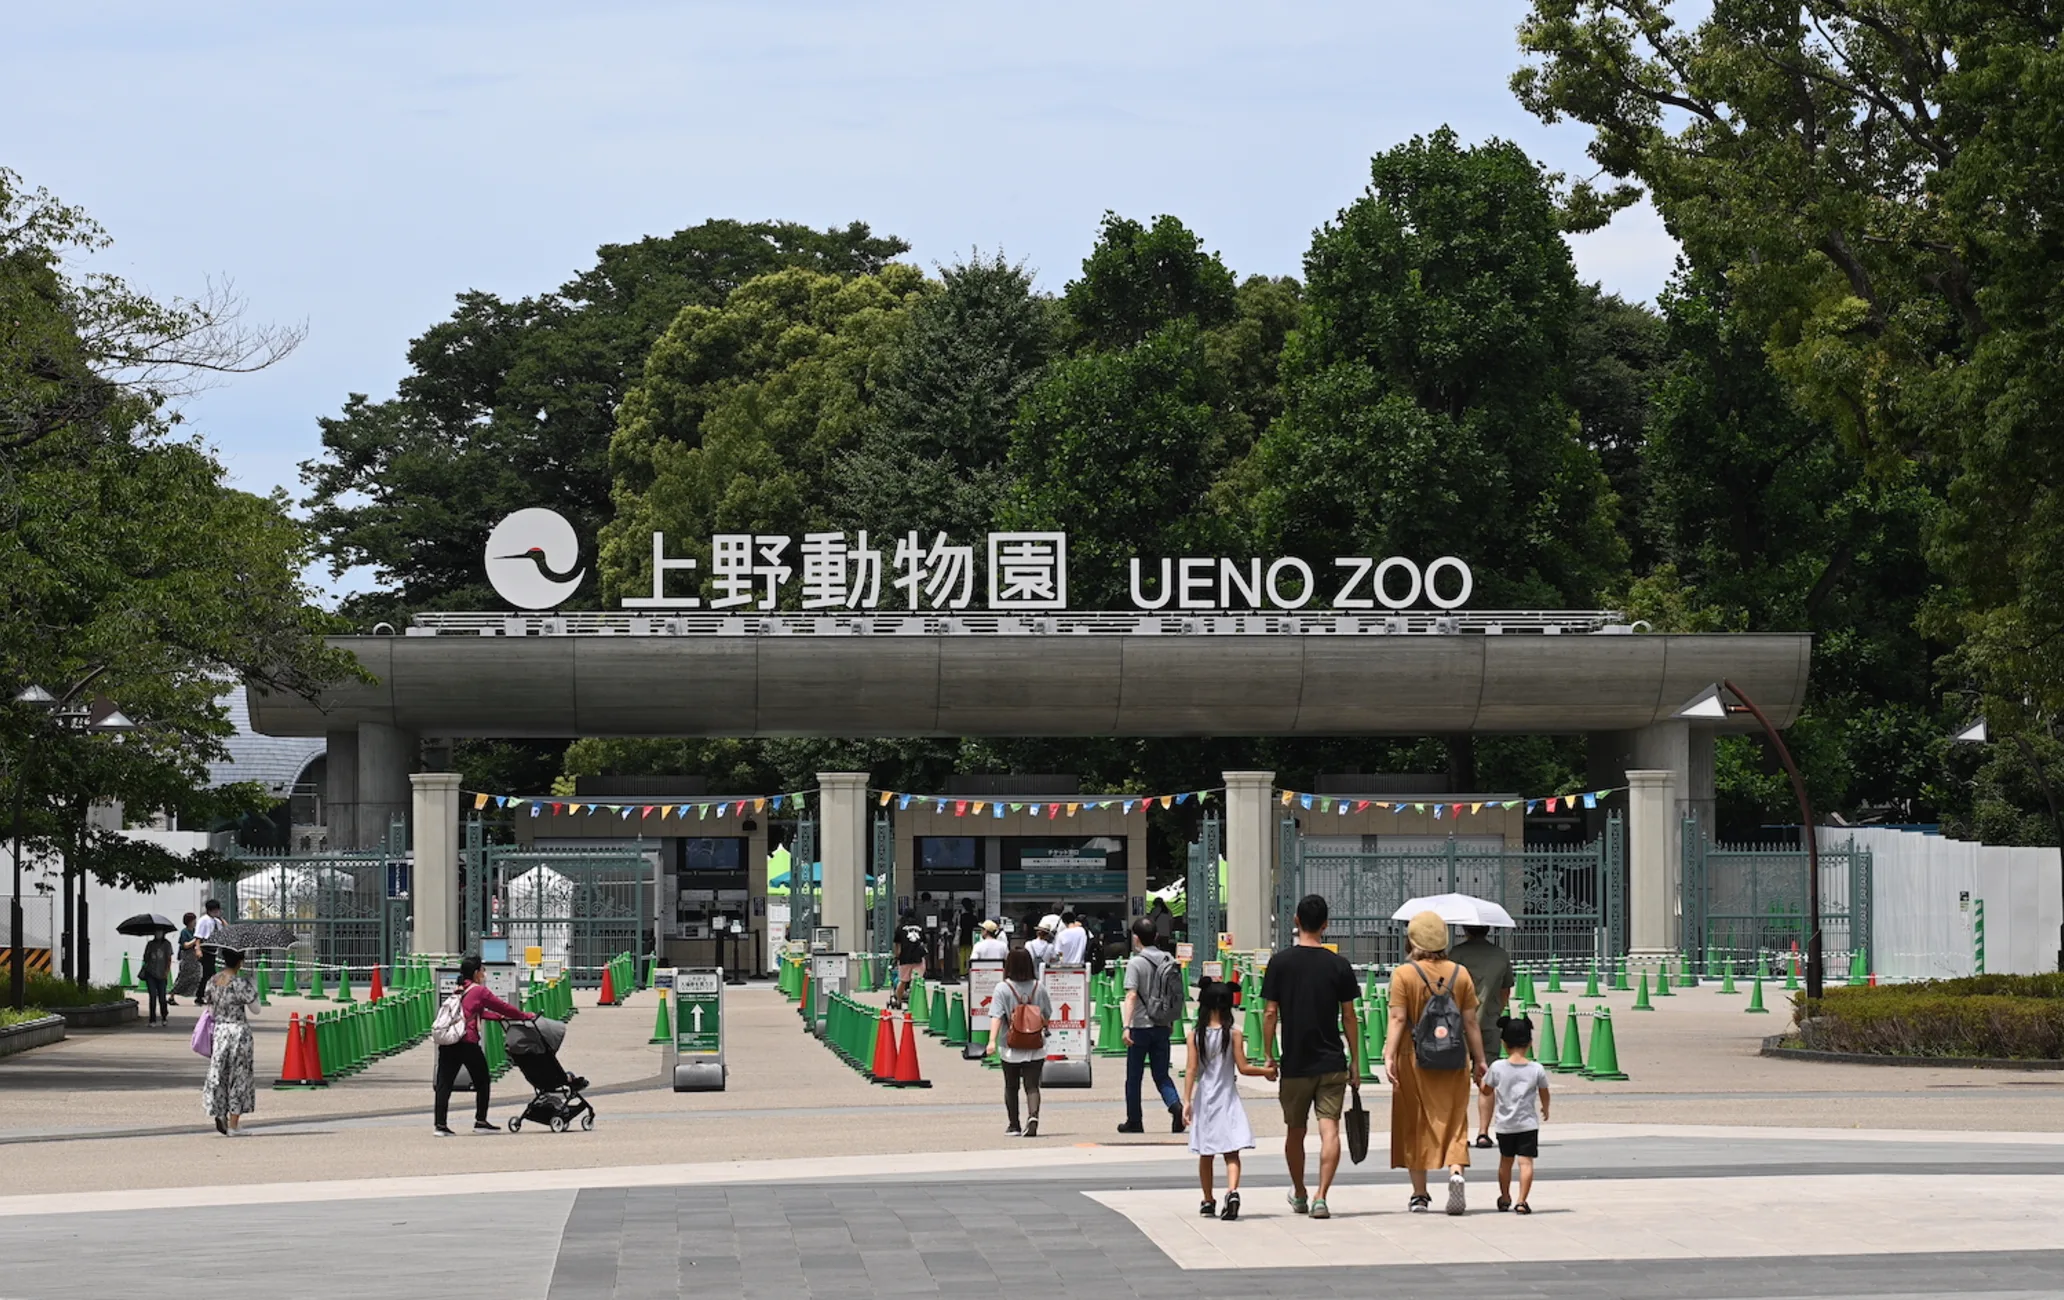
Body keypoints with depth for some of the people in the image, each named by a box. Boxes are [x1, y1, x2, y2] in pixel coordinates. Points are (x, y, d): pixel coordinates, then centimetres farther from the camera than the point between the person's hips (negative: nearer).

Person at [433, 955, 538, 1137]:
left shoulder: (459, 992, 21)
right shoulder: (479, 991, 0)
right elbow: (502, 1007, 5)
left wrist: (499, 1017, 37)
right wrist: (526, 1016, 17)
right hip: (467, 1043, -6)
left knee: (444, 1084, 2)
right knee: (482, 1082, 10)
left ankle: (440, 1125, -4)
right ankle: (480, 1122, 13)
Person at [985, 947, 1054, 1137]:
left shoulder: (1003, 988, -8)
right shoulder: (1039, 987, 0)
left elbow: (996, 1016, -18)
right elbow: (1047, 1015, 11)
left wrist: (992, 1040, -23)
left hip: (1010, 1047, -1)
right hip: (1036, 1047, 1)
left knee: (1011, 1087, 14)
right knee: (1032, 1086, 0)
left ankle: (1014, 1126, 21)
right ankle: (1033, 1116, -25)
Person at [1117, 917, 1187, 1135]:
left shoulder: (1136, 963, -11)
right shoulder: (1169, 961, 6)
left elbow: (1131, 996, -20)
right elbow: (1176, 994, 13)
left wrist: (1126, 1026, -24)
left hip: (1141, 1027, -5)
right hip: (1162, 1027, 5)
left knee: (1134, 1077, 9)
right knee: (1161, 1075, 8)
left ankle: (1134, 1122, 16)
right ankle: (1176, 1106, -17)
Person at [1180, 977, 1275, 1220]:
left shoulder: (1196, 1036, -4)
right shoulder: (1234, 1034, -7)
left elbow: (1191, 1070, -7)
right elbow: (1243, 1068, -8)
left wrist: (1186, 1101, -7)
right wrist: (1265, 1071, 8)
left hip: (1203, 1100, 2)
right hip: (1227, 1099, -2)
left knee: (1206, 1155, 14)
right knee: (1231, 1153, -4)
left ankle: (1208, 1202, 22)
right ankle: (1232, 1191, -27)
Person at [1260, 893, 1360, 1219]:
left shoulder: (1280, 963, -4)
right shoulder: (1339, 965, -2)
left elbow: (1270, 1013, -4)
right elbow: (1349, 1016, 2)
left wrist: (1268, 1055, 5)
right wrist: (1355, 1059, 10)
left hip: (1294, 1062, 1)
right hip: (1332, 1063, 0)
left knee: (1295, 1131, 16)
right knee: (1329, 1128, -4)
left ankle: (1299, 1195, 31)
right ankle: (1321, 1197, -17)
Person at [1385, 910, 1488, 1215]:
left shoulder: (1403, 974, -5)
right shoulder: (1460, 974, 3)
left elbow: (1398, 1019, -13)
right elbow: (1470, 1022, 4)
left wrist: (1390, 1055, -15)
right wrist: (1479, 1059, 9)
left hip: (1415, 1059, -2)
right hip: (1453, 1061, 2)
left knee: (1415, 1126, 8)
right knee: (1454, 1121, 6)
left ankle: (1419, 1195, 12)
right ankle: (1456, 1171, -21)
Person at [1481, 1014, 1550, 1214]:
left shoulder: (1497, 1068, -7)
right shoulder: (1537, 1069, -6)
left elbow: (1487, 1091, 7)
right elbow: (1544, 1093, 8)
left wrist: (1483, 1076, 29)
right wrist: (1545, 1109, 29)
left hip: (1505, 1125, 2)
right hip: (1528, 1123, -2)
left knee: (1506, 1161, 19)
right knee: (1526, 1162, -4)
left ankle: (1505, 1198, 33)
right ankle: (1521, 1201, -16)